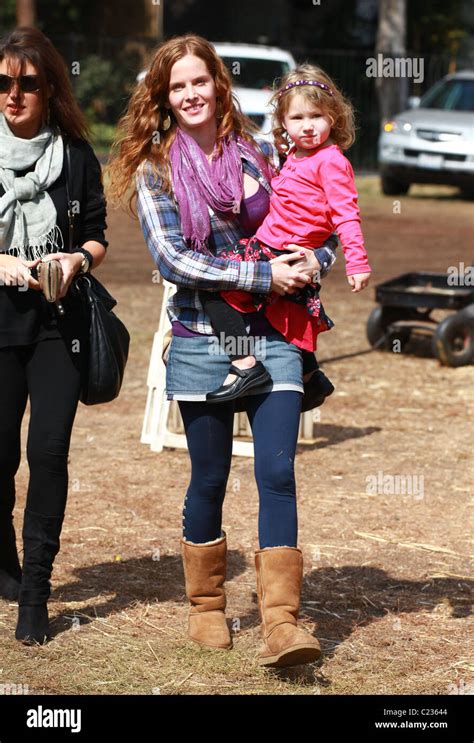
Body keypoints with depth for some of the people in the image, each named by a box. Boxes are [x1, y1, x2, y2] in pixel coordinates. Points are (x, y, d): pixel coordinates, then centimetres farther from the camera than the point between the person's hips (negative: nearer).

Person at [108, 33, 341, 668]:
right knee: (210, 480, 7)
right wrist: (263, 275, -15)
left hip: (273, 336, 1)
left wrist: (310, 262, -9)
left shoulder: (261, 154, 6)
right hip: (202, 340, -1)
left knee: (277, 473, -10)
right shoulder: (154, 171, 0)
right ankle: (206, 607, 25)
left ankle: (281, 621, -12)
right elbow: (175, 260, -10)